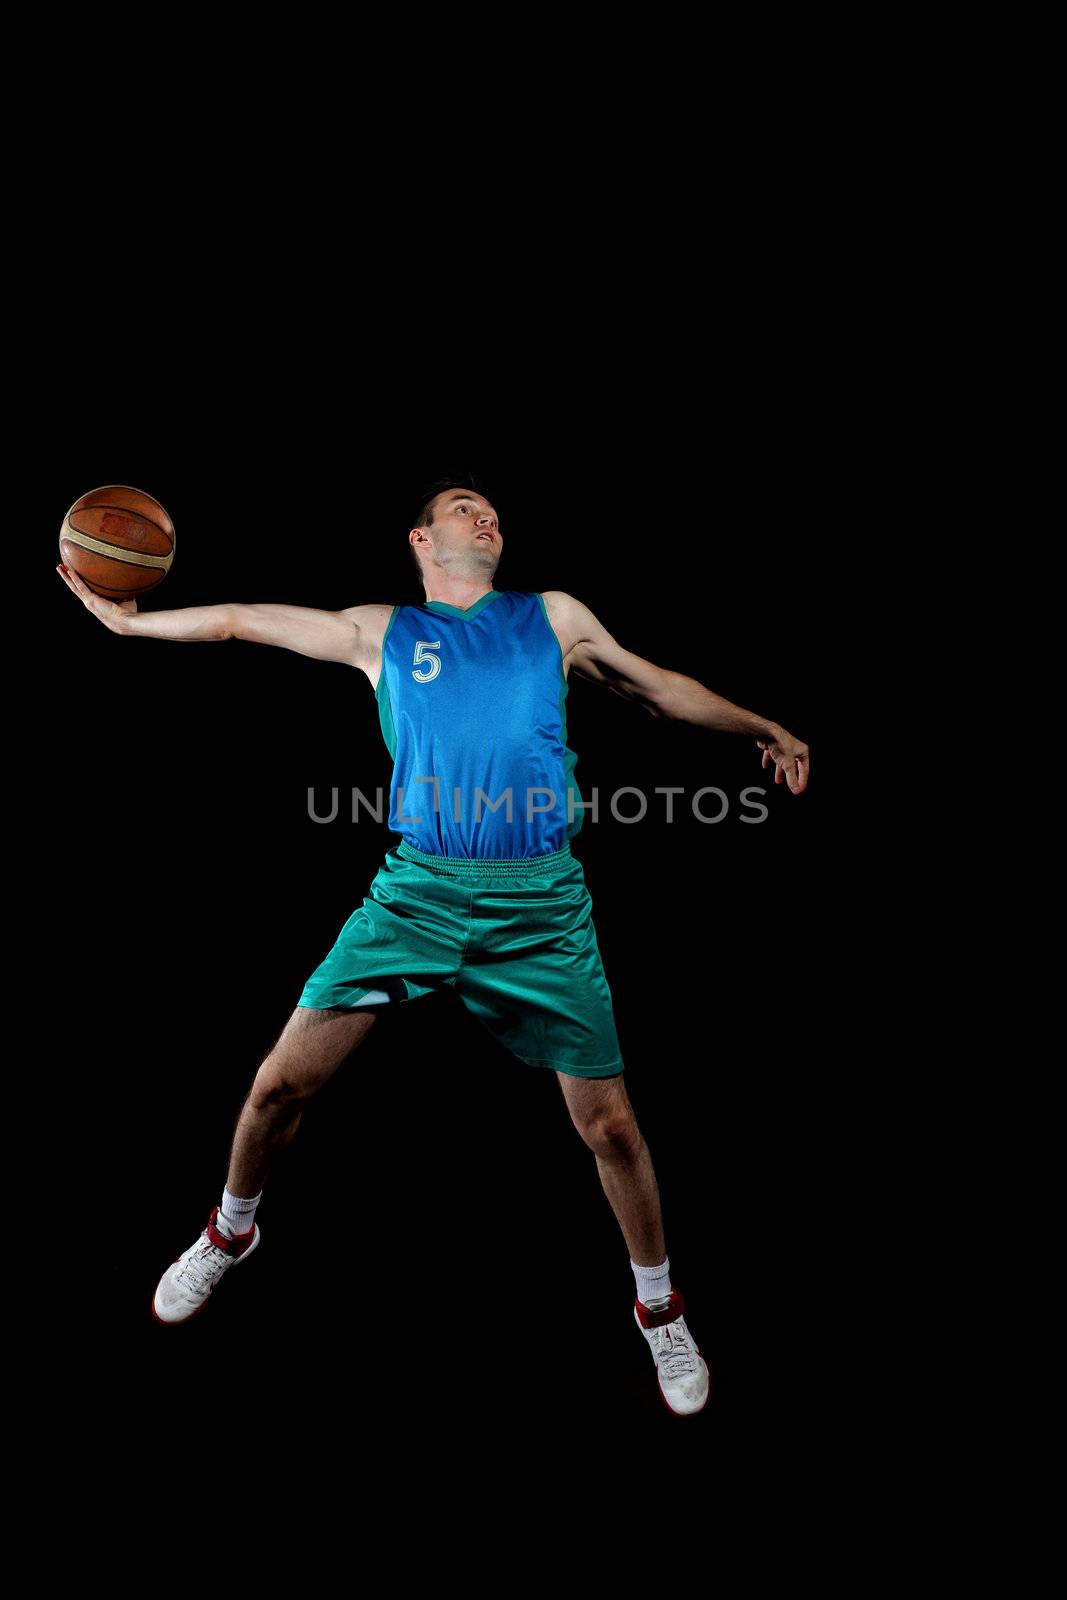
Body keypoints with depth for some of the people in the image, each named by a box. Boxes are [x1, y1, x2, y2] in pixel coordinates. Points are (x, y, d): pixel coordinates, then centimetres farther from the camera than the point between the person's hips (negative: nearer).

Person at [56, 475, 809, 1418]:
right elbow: (238, 620, 21)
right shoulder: (380, 632, 13)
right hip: (418, 888, 0)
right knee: (282, 1081, -1)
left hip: (542, 901, 0)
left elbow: (660, 688, 24)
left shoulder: (556, 618, 14)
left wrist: (767, 730, 24)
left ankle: (661, 1311, 29)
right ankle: (230, 1235, 33)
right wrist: (131, 621, 23)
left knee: (609, 1123, 2)